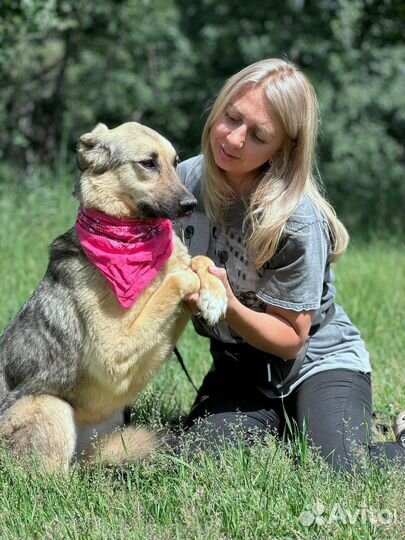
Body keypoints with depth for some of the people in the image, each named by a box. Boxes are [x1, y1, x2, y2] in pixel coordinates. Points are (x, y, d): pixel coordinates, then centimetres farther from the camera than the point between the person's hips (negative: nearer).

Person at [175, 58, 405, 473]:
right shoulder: (186, 179, -9)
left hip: (319, 359, -4)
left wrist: (228, 305, -34)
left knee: (344, 474, -27)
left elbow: (290, 340, -17)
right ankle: (280, 428, 11)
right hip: (238, 368, 4)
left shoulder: (296, 219, -24)